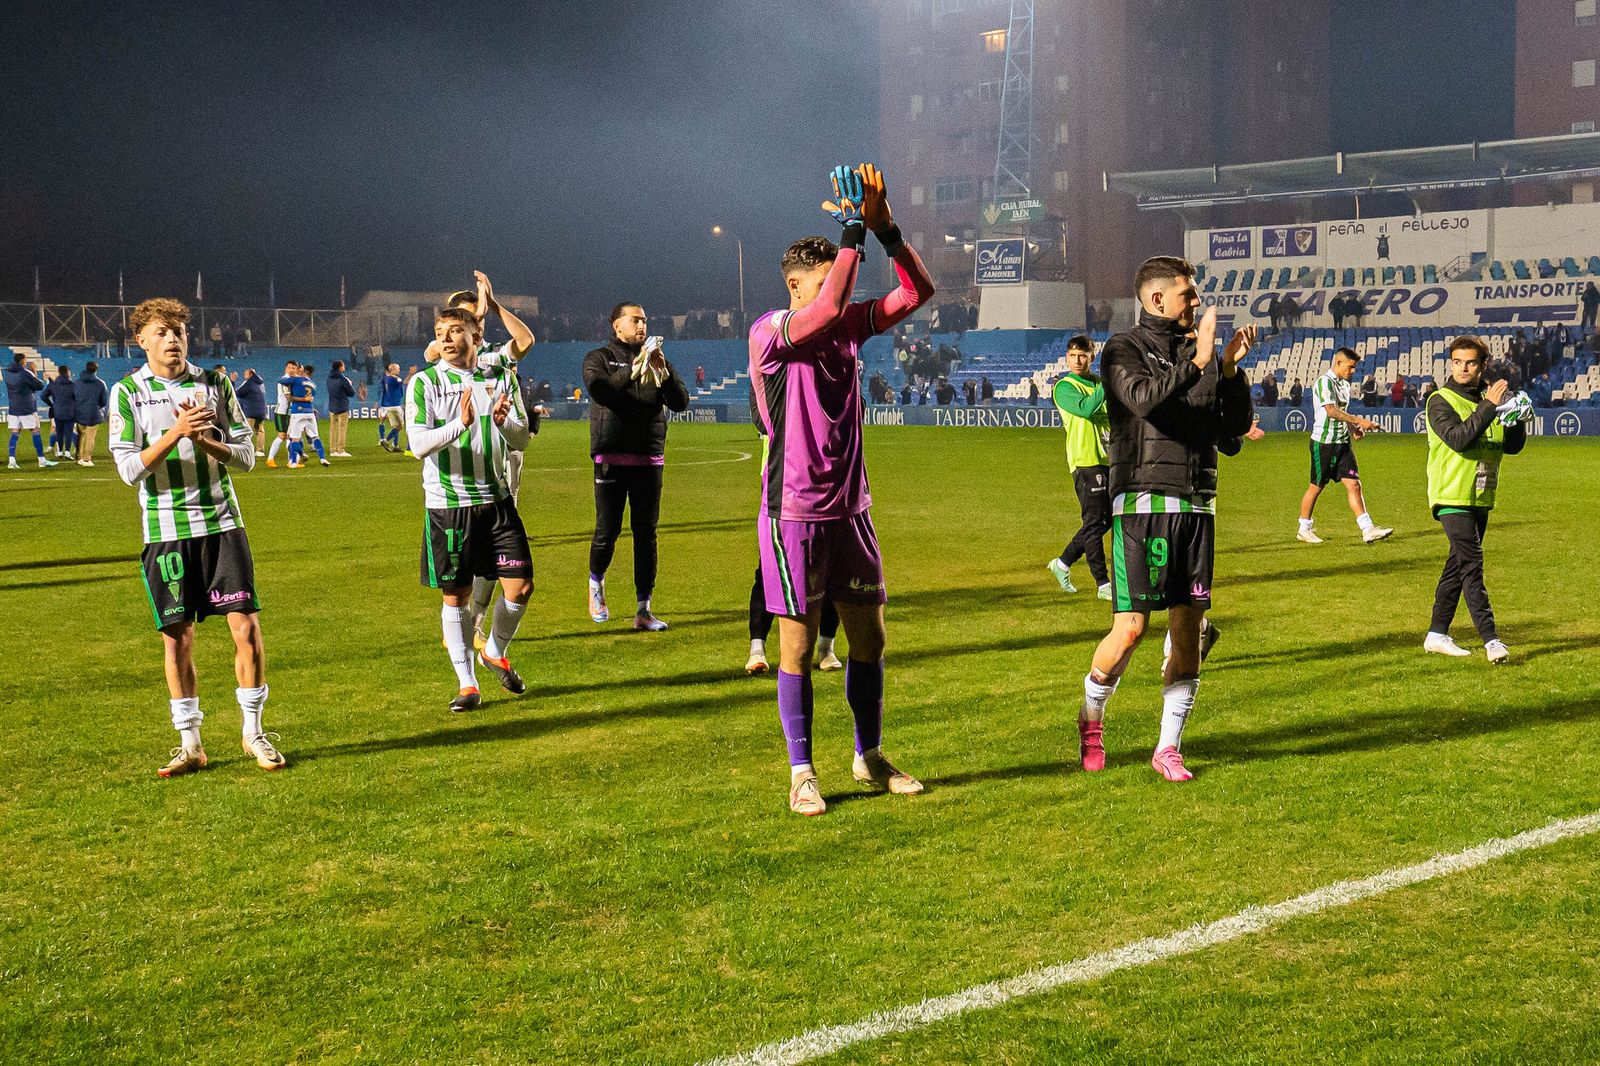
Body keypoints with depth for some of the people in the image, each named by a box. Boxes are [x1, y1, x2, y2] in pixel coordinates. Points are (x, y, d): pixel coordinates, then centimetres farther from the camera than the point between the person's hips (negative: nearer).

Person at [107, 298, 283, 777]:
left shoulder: (214, 384, 4)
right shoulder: (126, 392, 0)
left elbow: (246, 455, 4)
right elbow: (130, 469, -7)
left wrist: (204, 439, -14)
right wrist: (176, 432, -18)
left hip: (221, 522, 1)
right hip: (165, 530, -1)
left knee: (246, 626, -3)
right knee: (177, 637, 3)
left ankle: (253, 731, 13)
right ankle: (189, 743, 15)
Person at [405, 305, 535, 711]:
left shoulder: (501, 377, 7)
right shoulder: (424, 383, -4)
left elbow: (522, 439, 9)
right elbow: (417, 444, -14)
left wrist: (505, 421, -14)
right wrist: (460, 424, -30)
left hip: (496, 499, 3)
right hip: (448, 503, -3)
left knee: (520, 586, -1)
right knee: (456, 595, 2)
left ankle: (495, 653, 26)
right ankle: (467, 683, 15)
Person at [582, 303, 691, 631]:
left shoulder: (658, 360, 14)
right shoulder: (599, 358, 5)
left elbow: (681, 403, 2)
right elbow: (600, 390, -17)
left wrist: (662, 372, -12)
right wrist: (635, 368, -22)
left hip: (649, 460, 3)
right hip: (610, 459, -3)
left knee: (646, 533, 1)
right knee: (607, 530, -1)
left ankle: (643, 610, 3)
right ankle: (596, 583, 29)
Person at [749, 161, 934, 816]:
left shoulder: (850, 326, 7)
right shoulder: (769, 332, -11)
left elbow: (919, 292, 3)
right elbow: (829, 307, -30)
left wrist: (886, 229, -10)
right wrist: (852, 230, -22)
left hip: (850, 509, 6)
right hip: (794, 514, -6)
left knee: (868, 636, 11)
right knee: (798, 645, 1)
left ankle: (870, 756, 26)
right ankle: (802, 773, 11)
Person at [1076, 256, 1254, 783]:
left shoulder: (1203, 352, 15)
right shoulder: (1124, 349, -1)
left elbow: (1234, 429, 11)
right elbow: (1143, 399, -22)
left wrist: (1231, 368, 0)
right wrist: (1196, 363, -28)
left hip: (1197, 505, 5)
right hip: (1143, 502, -5)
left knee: (1188, 630, 3)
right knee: (1131, 626, -9)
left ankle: (1168, 748, 12)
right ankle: (1091, 714, 18)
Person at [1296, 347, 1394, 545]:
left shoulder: (1345, 384, 14)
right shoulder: (1324, 383, -14)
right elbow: (1332, 411, -27)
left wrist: (1353, 428, 5)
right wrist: (1359, 421, -31)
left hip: (1342, 443, 8)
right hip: (1323, 442, -7)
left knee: (1354, 484, -2)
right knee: (1316, 486, 3)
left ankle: (1368, 530, -7)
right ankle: (1303, 529, 18)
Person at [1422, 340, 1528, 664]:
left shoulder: (1490, 399, 11)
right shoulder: (1441, 401, -8)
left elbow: (1512, 446, 8)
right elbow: (1458, 438, -24)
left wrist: (1518, 420, -10)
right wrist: (1489, 407, -27)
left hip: (1481, 498, 7)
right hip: (1452, 496, -7)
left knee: (1458, 564, 11)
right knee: (1471, 565, -12)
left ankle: (1437, 634, 19)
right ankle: (1491, 639, -16)